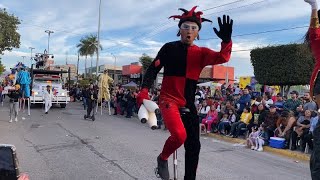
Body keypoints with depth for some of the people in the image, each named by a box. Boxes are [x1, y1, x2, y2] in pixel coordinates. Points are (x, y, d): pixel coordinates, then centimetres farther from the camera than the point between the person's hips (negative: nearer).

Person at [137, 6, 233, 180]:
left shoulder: (201, 53, 3)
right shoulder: (169, 48, -2)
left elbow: (222, 57, -14)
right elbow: (153, 69, -1)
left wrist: (226, 39, -35)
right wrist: (144, 91, -16)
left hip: (188, 104, 4)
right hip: (168, 99, -4)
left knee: (193, 145, 6)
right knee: (179, 135, -27)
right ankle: (163, 158, 4)